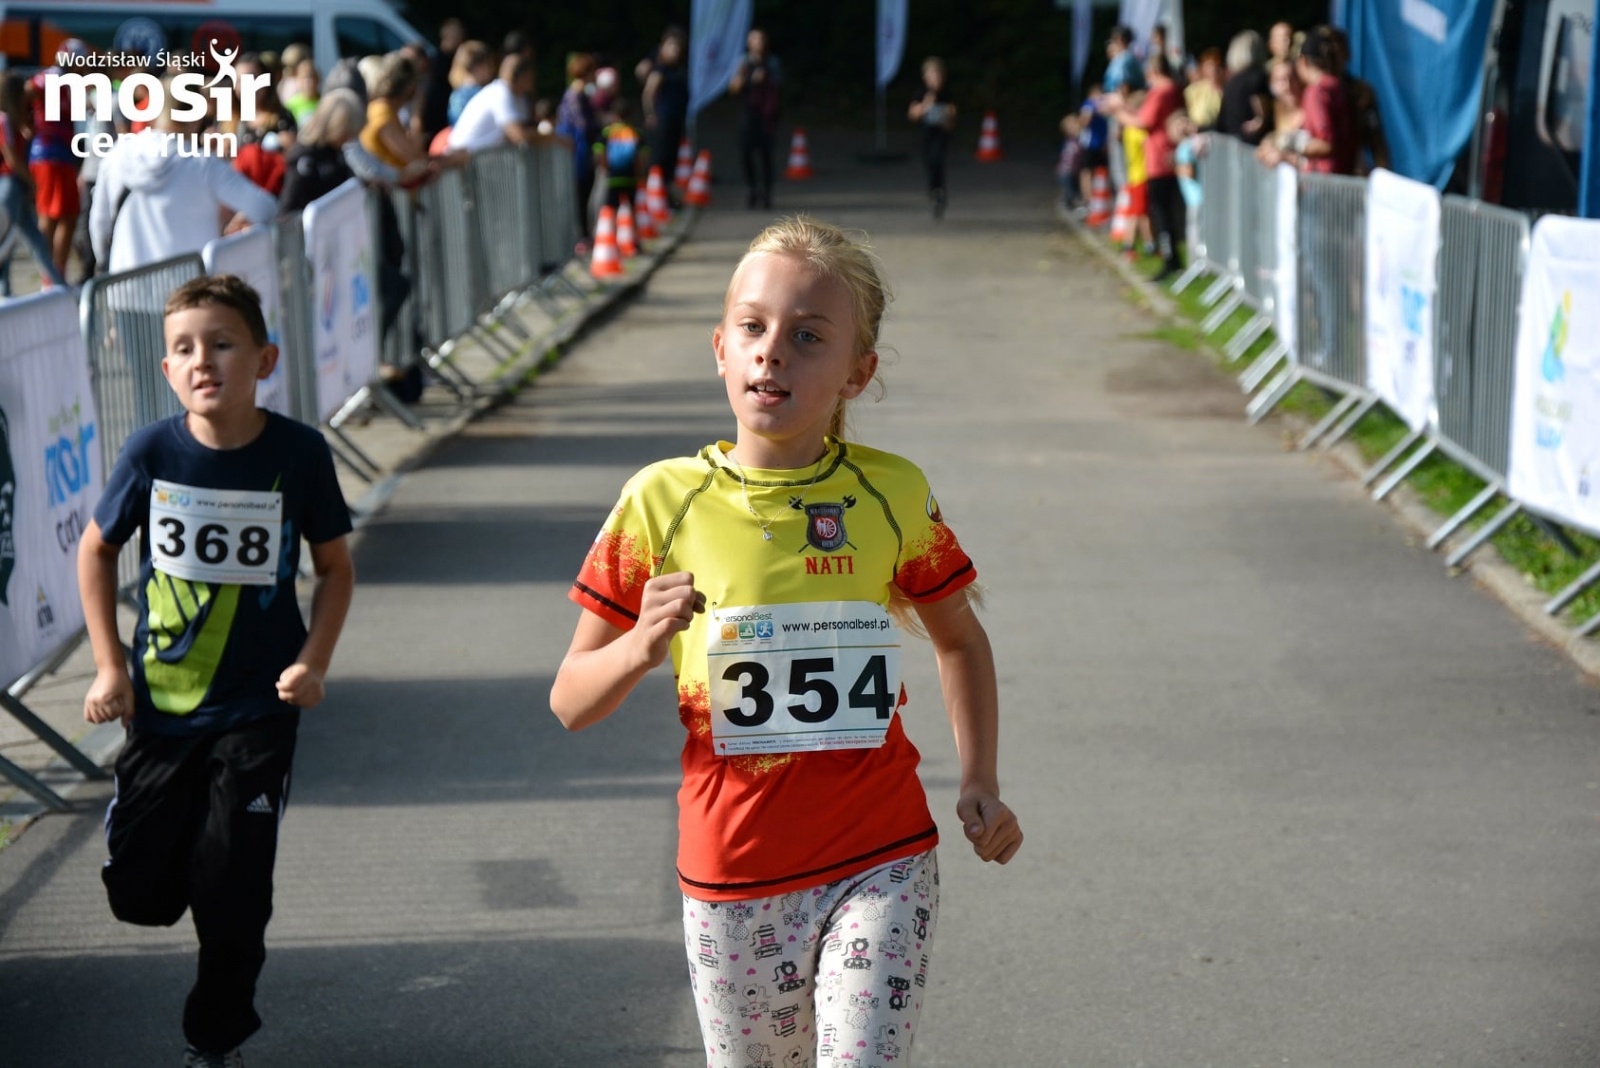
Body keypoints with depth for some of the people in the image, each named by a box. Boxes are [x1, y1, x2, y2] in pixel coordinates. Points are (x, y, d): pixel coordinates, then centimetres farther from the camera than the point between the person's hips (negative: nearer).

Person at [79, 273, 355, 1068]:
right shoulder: (152, 453, -10)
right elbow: (97, 550, 6)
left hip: (258, 710, -2)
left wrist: (313, 662, -11)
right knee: (138, 890, 4)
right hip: (161, 700, 2)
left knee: (231, 893, -1)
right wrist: (109, 666, 0)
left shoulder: (297, 454, -12)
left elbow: (334, 566, 2)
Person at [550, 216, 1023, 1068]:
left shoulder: (891, 496, -3)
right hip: (733, 873, 1)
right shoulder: (663, 501, -5)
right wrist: (640, 648, -21)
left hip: (880, 866, -1)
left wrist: (979, 783, 5)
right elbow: (570, 703, 0)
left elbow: (959, 639, 16)